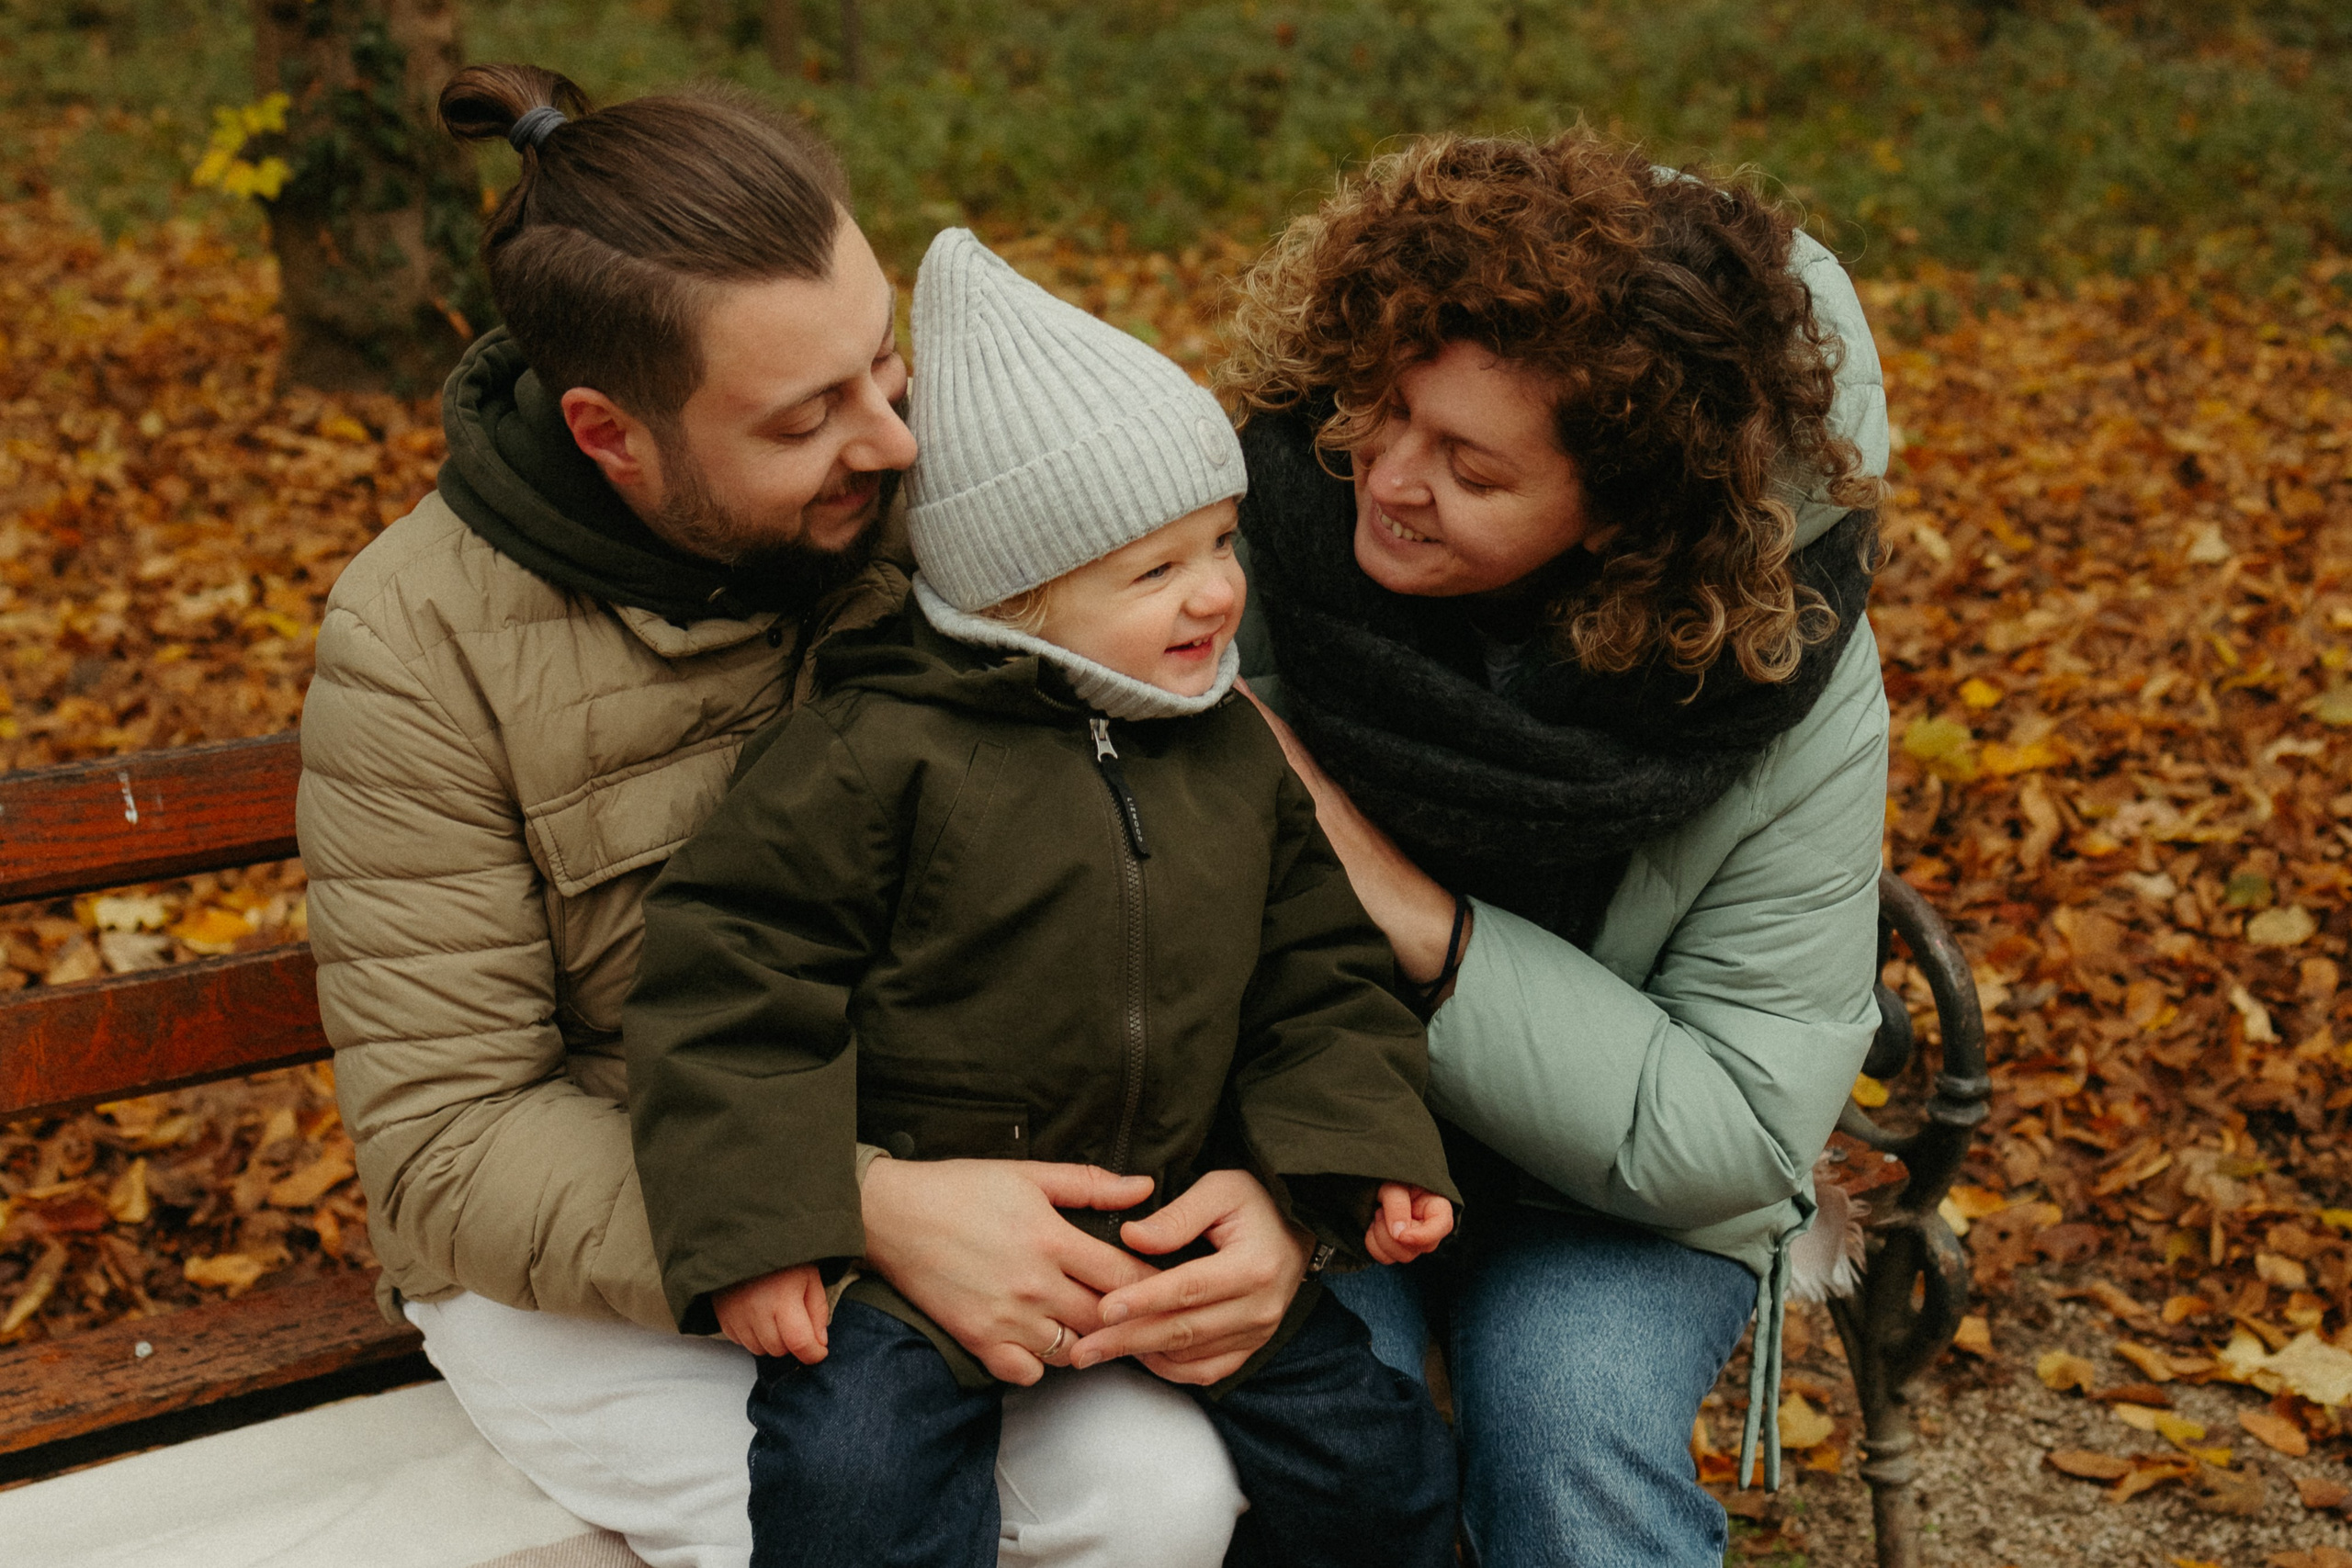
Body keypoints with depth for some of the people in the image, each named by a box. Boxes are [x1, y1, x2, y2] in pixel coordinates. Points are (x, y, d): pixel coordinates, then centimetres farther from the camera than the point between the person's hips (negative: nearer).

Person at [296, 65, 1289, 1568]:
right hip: (589, 1256, -2)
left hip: (939, 1185, 3)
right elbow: (448, 1146, -17)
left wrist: (1278, 1171, -22)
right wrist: (873, 1218, -30)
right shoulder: (419, 644, -16)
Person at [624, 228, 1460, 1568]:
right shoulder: (877, 752, -14)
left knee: (1377, 1456, 6)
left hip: (1178, 1221, 5)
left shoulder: (1237, 754, 4)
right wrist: (754, 1231, -18)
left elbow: (1314, 968, 13)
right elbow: (736, 966, -13)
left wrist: (1365, 1147, -1)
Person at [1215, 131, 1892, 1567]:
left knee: (1578, 1441, -25)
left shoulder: (1790, 696, -20)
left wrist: (1425, 925, -28)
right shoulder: (1263, 514, -18)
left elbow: (1736, 1130, -18)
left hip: (1608, 1179, 0)